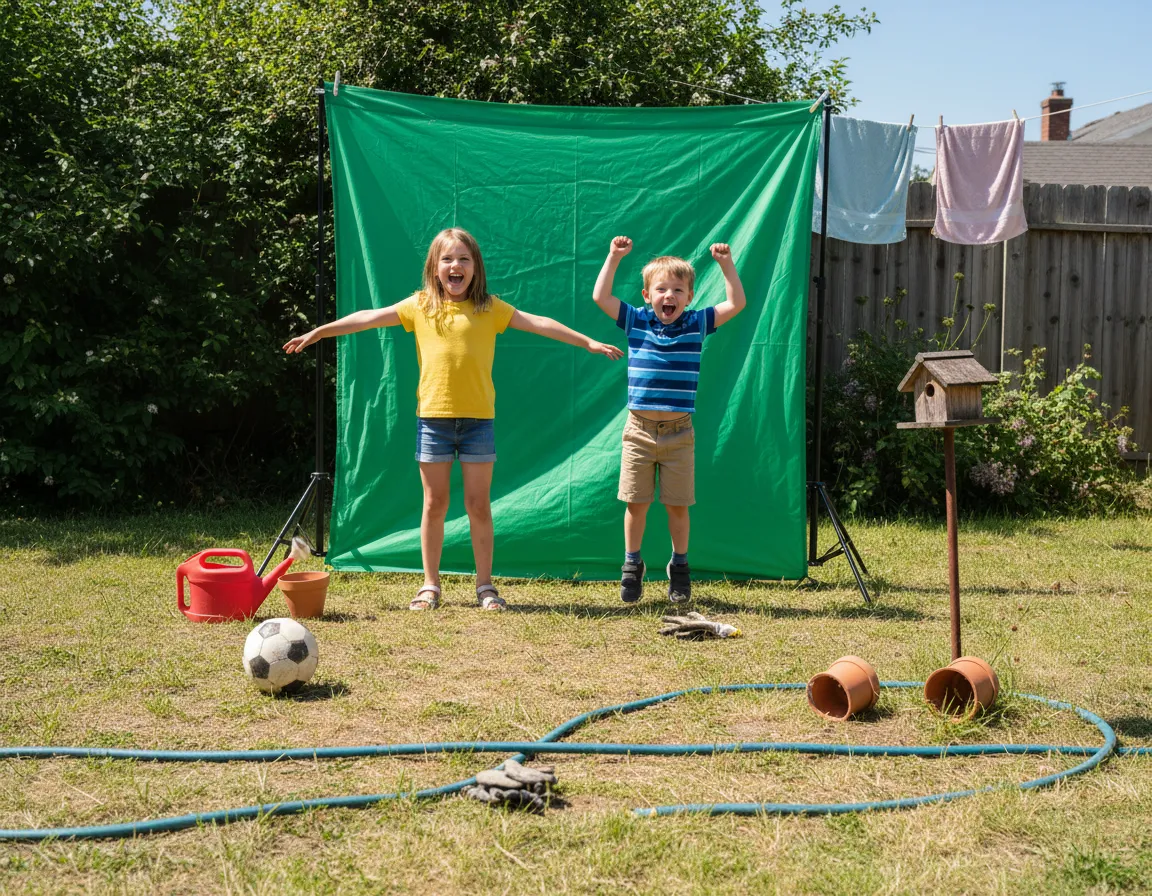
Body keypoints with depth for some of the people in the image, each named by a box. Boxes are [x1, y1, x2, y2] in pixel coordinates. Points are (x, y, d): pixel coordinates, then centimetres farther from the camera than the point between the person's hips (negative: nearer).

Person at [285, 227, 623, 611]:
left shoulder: (490, 309, 3)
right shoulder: (420, 306, 5)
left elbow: (539, 324, 0)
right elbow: (368, 317, 5)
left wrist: (587, 342, -3)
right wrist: (319, 332, 5)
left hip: (478, 419, 0)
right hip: (433, 417, 1)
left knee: (478, 505, 4)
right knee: (435, 503, 7)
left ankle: (485, 586, 14)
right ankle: (430, 585, 17)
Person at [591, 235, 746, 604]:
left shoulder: (696, 324, 2)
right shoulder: (636, 321, 2)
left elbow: (736, 303, -1)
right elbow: (600, 296, -3)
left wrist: (726, 263, -8)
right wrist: (615, 257, -7)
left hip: (679, 432, 0)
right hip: (639, 430, 0)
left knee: (678, 505, 6)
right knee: (636, 503, 4)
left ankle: (680, 567, 23)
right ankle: (632, 566, 20)